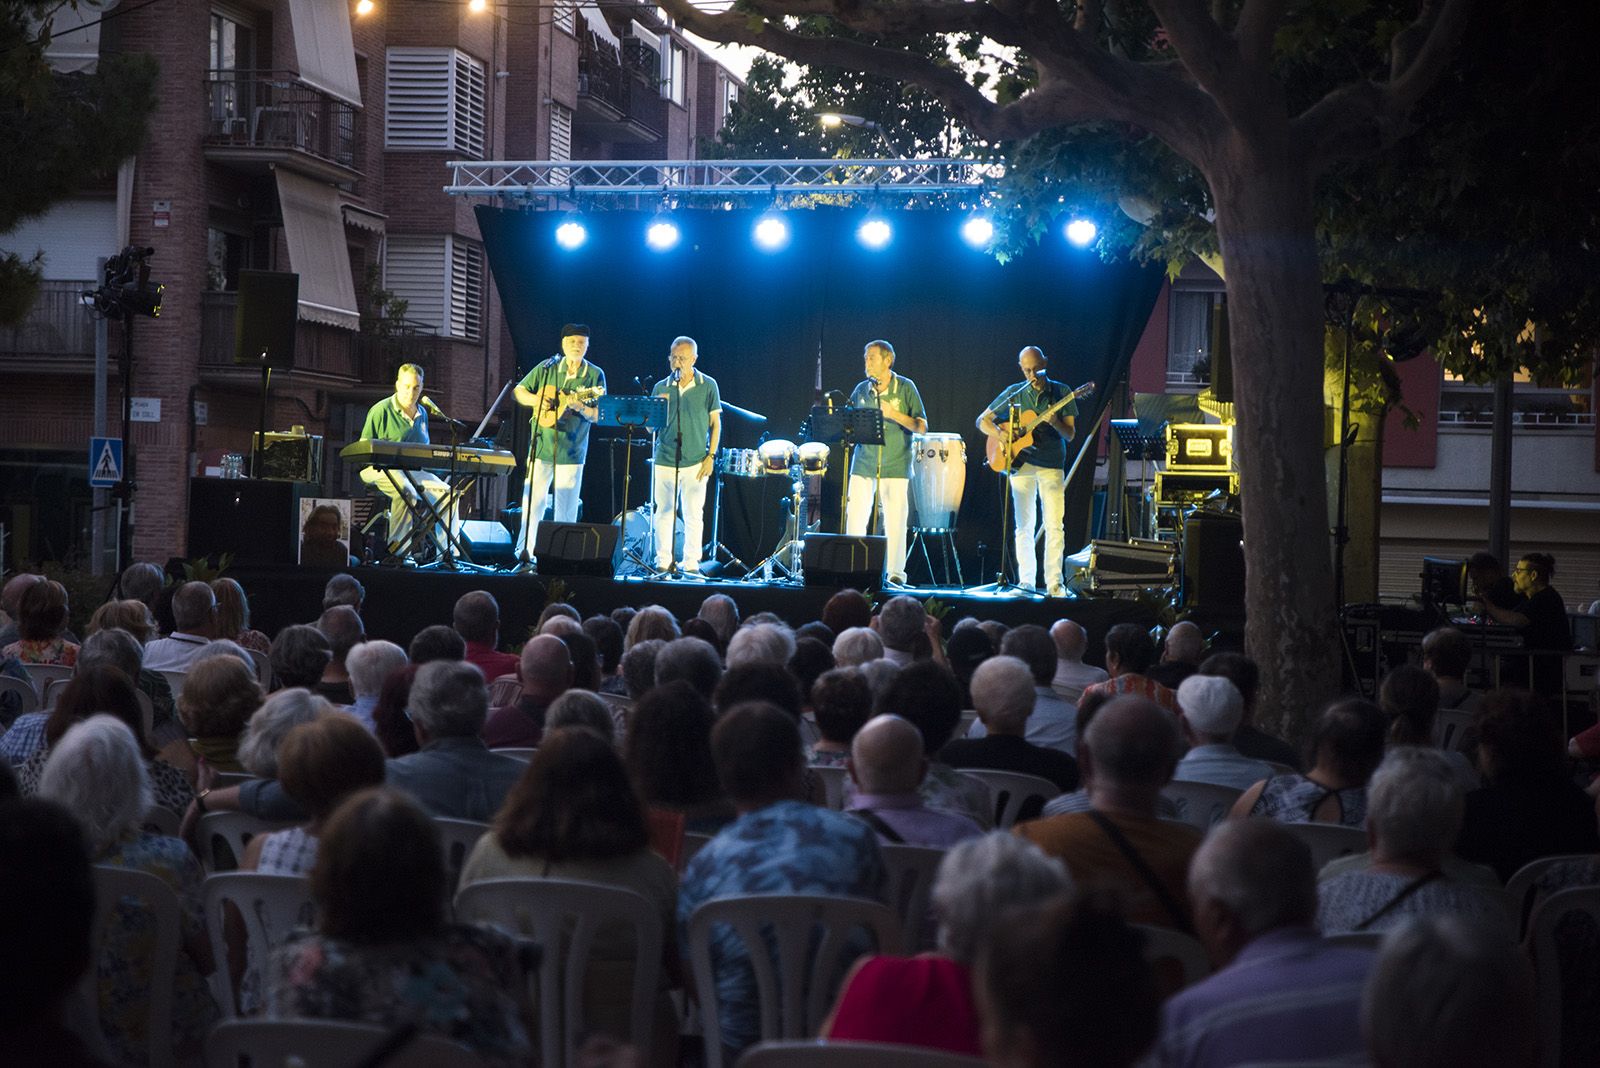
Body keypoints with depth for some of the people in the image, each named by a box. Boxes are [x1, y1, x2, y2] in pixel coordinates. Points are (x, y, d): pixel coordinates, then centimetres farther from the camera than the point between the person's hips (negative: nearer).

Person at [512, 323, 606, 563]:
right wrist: (537, 401, -9)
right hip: (542, 446, 0)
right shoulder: (547, 368, 4)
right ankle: (524, 549, 4)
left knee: (567, 508, 3)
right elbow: (518, 391, 10)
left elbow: (597, 416, -1)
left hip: (572, 451, 0)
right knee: (533, 500, -1)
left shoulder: (595, 375, 1)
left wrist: (580, 407, -21)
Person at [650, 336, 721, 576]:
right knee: (664, 512, 3)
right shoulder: (661, 388, 7)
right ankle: (664, 562, 11)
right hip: (664, 461, 2)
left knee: (693, 514, 0)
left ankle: (691, 563, 7)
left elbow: (715, 422, 5)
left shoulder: (708, 386, 2)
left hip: (696, 462, -2)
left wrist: (711, 456, -2)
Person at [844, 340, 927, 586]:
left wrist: (893, 414, -16)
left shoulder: (905, 388, 0)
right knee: (854, 519, -2)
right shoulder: (861, 390, 10)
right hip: (863, 464, 3)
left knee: (895, 522, -3)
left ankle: (895, 574, 5)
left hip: (895, 466, -3)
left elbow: (922, 427, -4)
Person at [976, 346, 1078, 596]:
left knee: (1054, 525, -9)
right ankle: (1026, 582, 8)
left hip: (1052, 465, -1)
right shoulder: (1014, 393, 6)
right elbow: (983, 420, 8)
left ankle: (1054, 583, -7)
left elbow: (1070, 435, 0)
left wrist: (1054, 422, -20)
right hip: (1021, 463, 1)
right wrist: (1000, 435, -11)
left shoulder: (1061, 393, 3)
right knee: (1023, 526, 3)